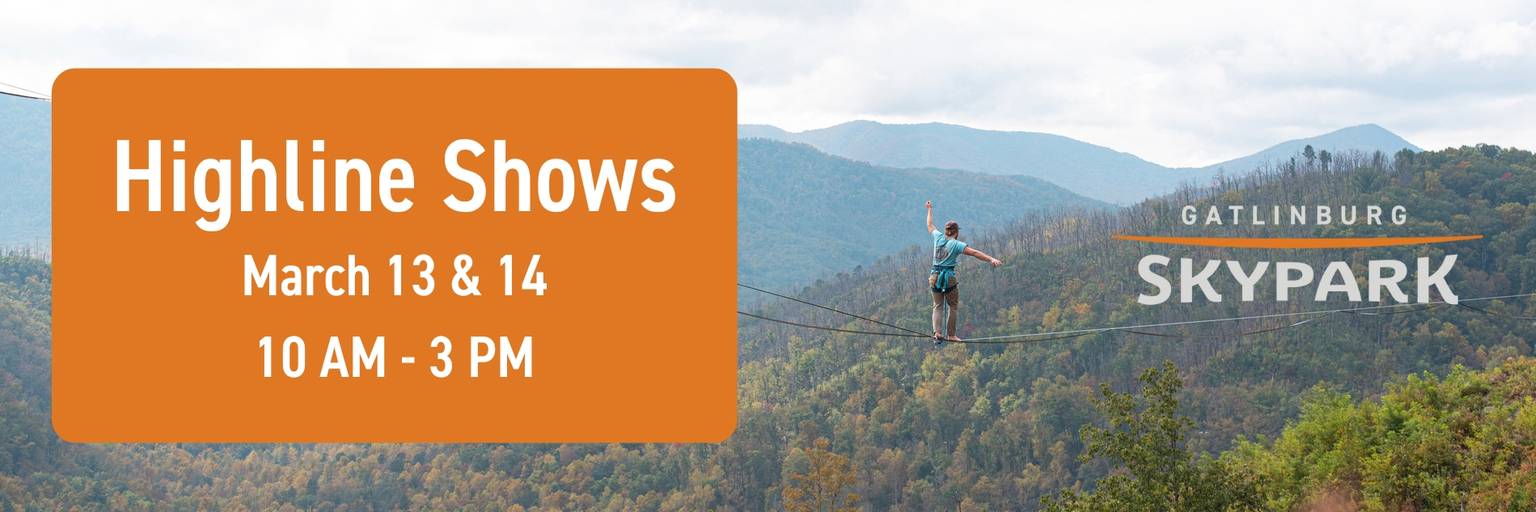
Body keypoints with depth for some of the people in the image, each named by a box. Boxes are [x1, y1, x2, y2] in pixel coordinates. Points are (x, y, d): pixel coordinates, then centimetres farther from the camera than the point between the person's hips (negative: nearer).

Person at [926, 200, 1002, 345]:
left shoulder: (938, 238, 3)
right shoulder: (956, 244, -11)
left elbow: (930, 226, 22)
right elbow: (974, 253, -20)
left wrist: (930, 209, 37)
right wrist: (991, 259, -24)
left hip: (935, 277, 5)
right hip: (949, 278, -5)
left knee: (938, 306, 11)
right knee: (953, 307, 11)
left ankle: (937, 332, -6)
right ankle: (950, 334, 11)